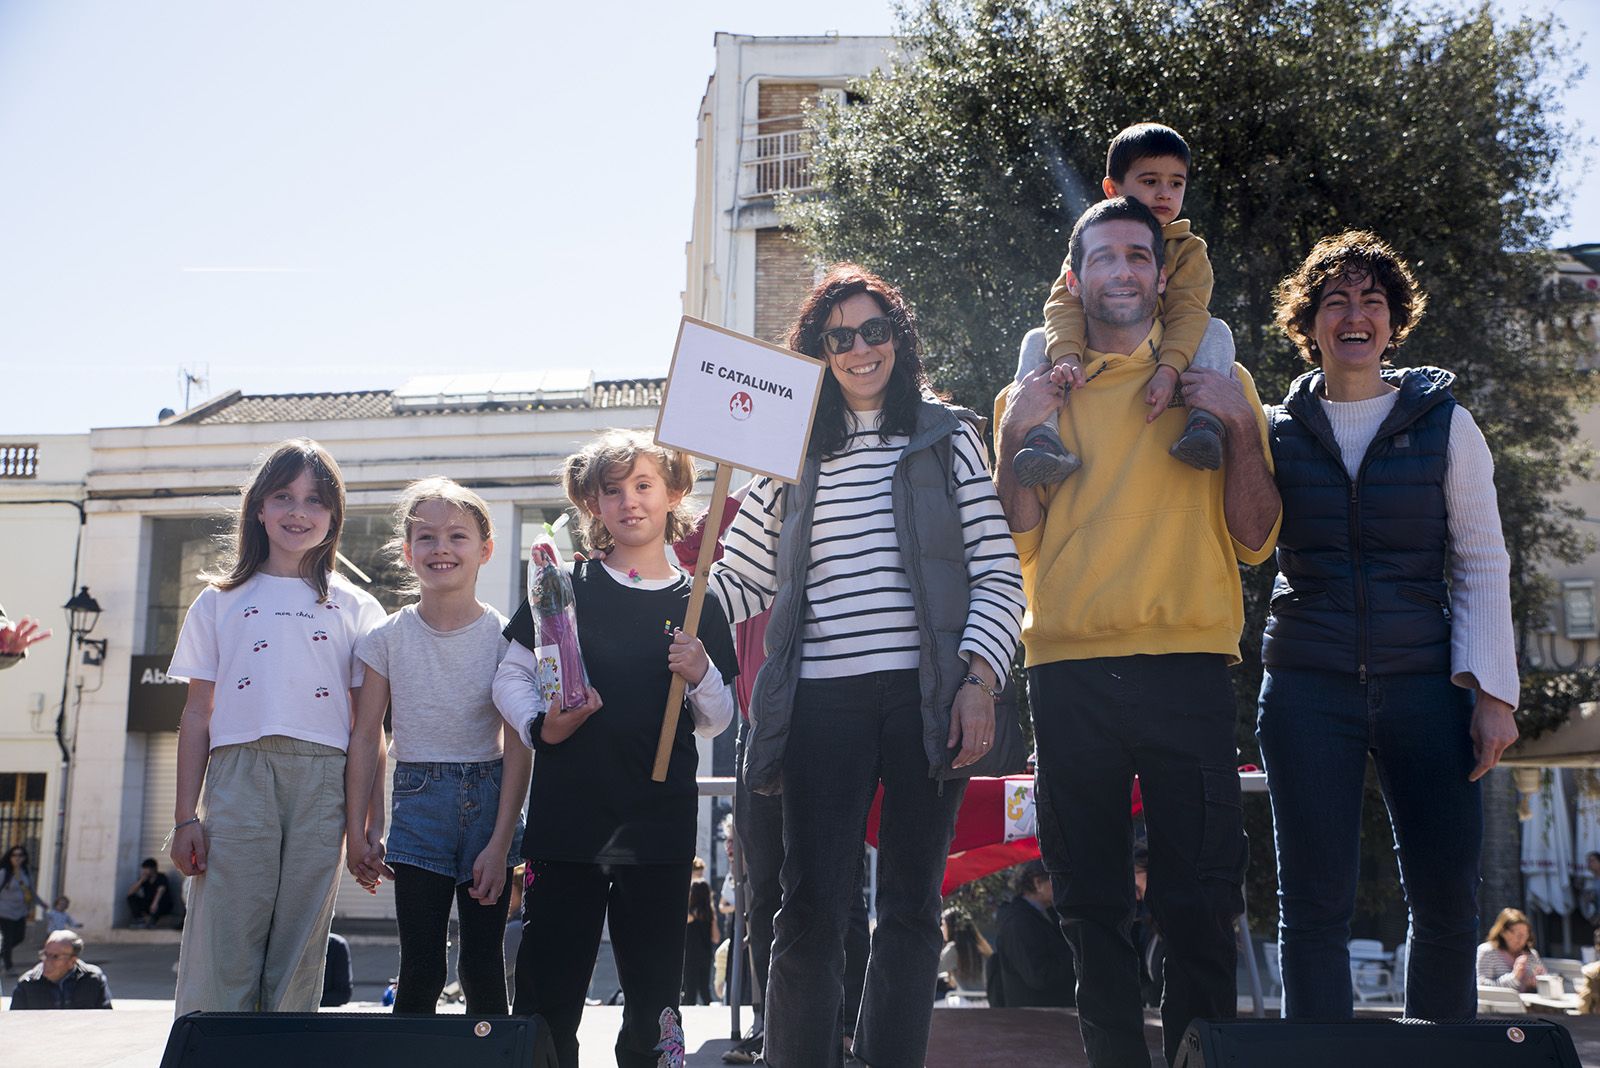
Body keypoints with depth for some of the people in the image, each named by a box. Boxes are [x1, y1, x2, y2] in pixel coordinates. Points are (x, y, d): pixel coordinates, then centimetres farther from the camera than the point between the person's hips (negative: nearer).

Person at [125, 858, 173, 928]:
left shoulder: (161, 878, -14)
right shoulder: (144, 879, 1)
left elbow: (161, 890, -35)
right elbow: (130, 892, -7)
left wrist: (155, 903, -52)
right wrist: (141, 880, -18)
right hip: (148, 903, 6)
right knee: (131, 898, -13)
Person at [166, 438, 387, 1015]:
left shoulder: (354, 609, 14)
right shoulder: (221, 600, 15)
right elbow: (197, 714, 11)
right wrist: (185, 815, 3)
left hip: (323, 781, 0)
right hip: (239, 772, 0)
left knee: (297, 966, 0)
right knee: (222, 956, -7)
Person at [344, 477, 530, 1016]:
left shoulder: (505, 637, -4)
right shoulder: (388, 637, 1)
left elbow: (517, 748, -5)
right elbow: (365, 737, 5)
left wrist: (500, 843, -10)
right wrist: (358, 831, 1)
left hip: (489, 800, 0)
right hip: (419, 804, 1)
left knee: (484, 968, 1)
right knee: (420, 969, -2)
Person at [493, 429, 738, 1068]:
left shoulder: (697, 605, 8)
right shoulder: (566, 589, 5)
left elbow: (716, 723, 11)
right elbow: (511, 677, 7)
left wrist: (701, 678, -9)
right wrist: (541, 726, -12)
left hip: (660, 823, 1)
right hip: (566, 816, -1)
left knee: (654, 992, 9)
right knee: (547, 988, -1)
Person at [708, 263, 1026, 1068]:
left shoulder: (948, 439, 10)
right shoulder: (793, 457, 15)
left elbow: (998, 575, 3)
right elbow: (740, 580, 16)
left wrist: (978, 681, -8)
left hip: (926, 698, -1)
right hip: (824, 702, 1)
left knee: (910, 905, 5)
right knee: (811, 907, -4)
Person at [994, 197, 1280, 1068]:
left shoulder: (1217, 383, 12)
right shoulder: (1036, 393, 14)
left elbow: (1254, 539, 5)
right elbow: (1015, 539, 8)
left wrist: (1240, 428, -6)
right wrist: (1016, 436, -3)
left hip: (1188, 668, -1)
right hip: (1070, 670, 1)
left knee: (1199, 902, -4)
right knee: (1091, 902, 6)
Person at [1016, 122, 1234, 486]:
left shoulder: (1188, 249, 5)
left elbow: (1187, 313, -13)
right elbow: (1064, 301, -11)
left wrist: (1168, 370, -34)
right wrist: (1067, 357, -33)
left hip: (1161, 364, -1)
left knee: (1216, 331, -21)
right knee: (1037, 340, -18)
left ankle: (1206, 419, -40)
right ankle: (1042, 433, -39)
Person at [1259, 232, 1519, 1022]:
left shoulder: (1445, 423, 7)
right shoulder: (1276, 431, 8)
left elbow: (1482, 565, 5)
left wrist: (1491, 691, -4)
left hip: (1423, 685, 0)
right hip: (1307, 689, 0)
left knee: (1448, 901, -2)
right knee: (1315, 905, -1)